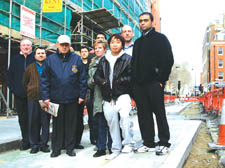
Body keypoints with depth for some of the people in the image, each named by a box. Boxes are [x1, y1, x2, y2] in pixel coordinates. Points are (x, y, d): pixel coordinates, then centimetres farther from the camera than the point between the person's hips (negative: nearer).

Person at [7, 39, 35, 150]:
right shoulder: (15, 59, 13)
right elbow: (9, 75, 15)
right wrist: (12, 88, 4)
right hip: (19, 95, 4)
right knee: (22, 118, 8)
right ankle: (25, 140, 18)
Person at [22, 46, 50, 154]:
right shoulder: (30, 68, 11)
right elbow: (24, 83, 17)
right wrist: (30, 92, 10)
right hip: (33, 99, 1)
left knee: (45, 122, 2)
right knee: (33, 122, 2)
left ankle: (44, 144, 11)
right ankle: (34, 144, 11)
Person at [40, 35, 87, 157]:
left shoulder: (77, 59, 1)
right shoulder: (50, 59, 3)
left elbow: (83, 78, 2)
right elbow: (44, 79, 2)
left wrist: (82, 95, -3)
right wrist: (45, 97, -4)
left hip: (72, 98, 0)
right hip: (56, 98, 0)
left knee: (71, 123, 8)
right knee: (57, 124, 9)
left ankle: (70, 147, 20)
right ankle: (56, 148, 20)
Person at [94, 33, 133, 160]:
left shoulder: (128, 59, 2)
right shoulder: (103, 60, 16)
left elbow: (132, 77, -5)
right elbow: (97, 76, 13)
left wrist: (118, 81, -15)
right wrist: (104, 82, -7)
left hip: (122, 95, -4)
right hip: (108, 98, 5)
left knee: (124, 115, -29)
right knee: (112, 122, 9)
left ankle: (128, 143, -11)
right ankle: (116, 149, 23)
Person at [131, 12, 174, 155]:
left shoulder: (160, 38, 4)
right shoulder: (138, 42, 22)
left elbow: (168, 60, -5)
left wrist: (161, 80, -12)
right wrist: (134, 80, 8)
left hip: (154, 83, -6)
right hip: (138, 84, 6)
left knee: (159, 113, -2)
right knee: (143, 114, 6)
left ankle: (164, 143, 6)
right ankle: (149, 143, 14)